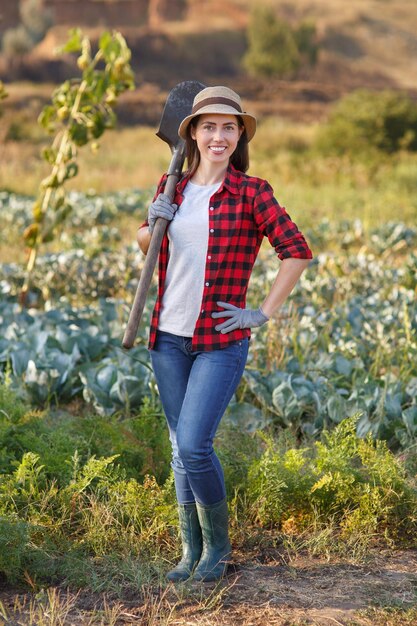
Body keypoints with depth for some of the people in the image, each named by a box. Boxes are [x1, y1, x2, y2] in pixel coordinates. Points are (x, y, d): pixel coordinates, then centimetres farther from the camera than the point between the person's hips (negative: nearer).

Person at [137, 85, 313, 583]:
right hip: (168, 339, 5)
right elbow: (144, 243, 21)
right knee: (180, 450, 11)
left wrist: (264, 314, -9)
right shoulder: (172, 187, 7)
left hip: (220, 341, -5)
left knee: (193, 447, -12)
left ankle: (218, 545, 12)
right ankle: (191, 553, 24)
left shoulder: (251, 192, -7)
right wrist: (153, 224, -1)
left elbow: (298, 252, -8)